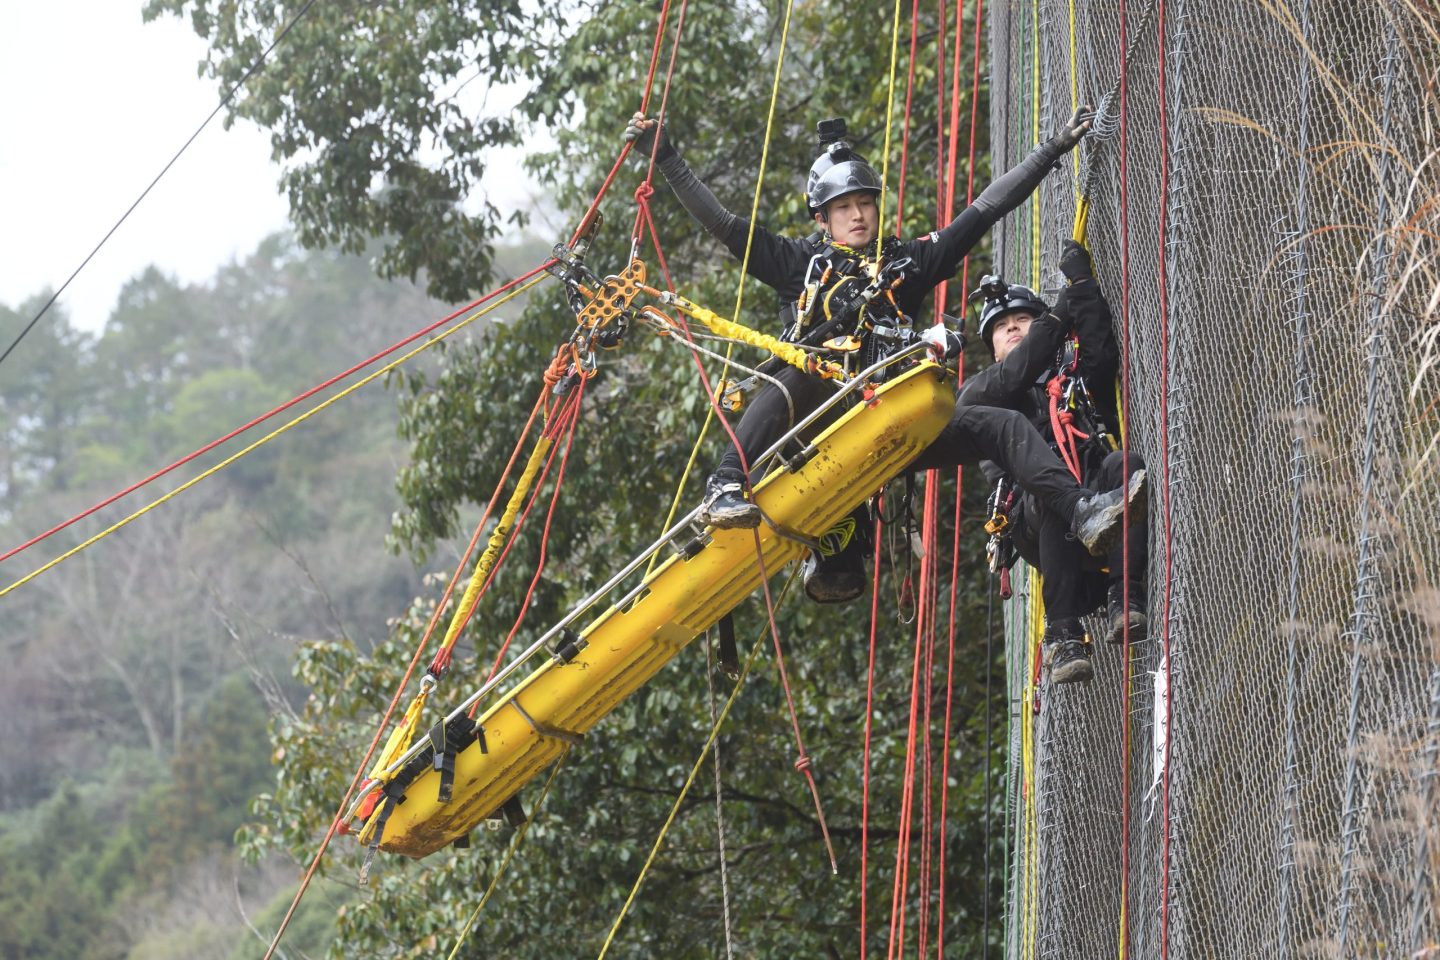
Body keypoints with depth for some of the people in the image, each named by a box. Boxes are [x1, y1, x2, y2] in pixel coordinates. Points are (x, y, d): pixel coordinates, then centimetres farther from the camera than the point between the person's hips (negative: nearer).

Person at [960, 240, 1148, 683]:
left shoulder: (1075, 372, 30)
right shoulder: (976, 393, 24)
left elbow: (1102, 356, 5)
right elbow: (1011, 378, 0)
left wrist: (1083, 285, 4)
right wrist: (1060, 314, -2)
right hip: (1037, 525, -2)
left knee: (1122, 465, -31)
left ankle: (1123, 599, -33)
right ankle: (1063, 634, -36)